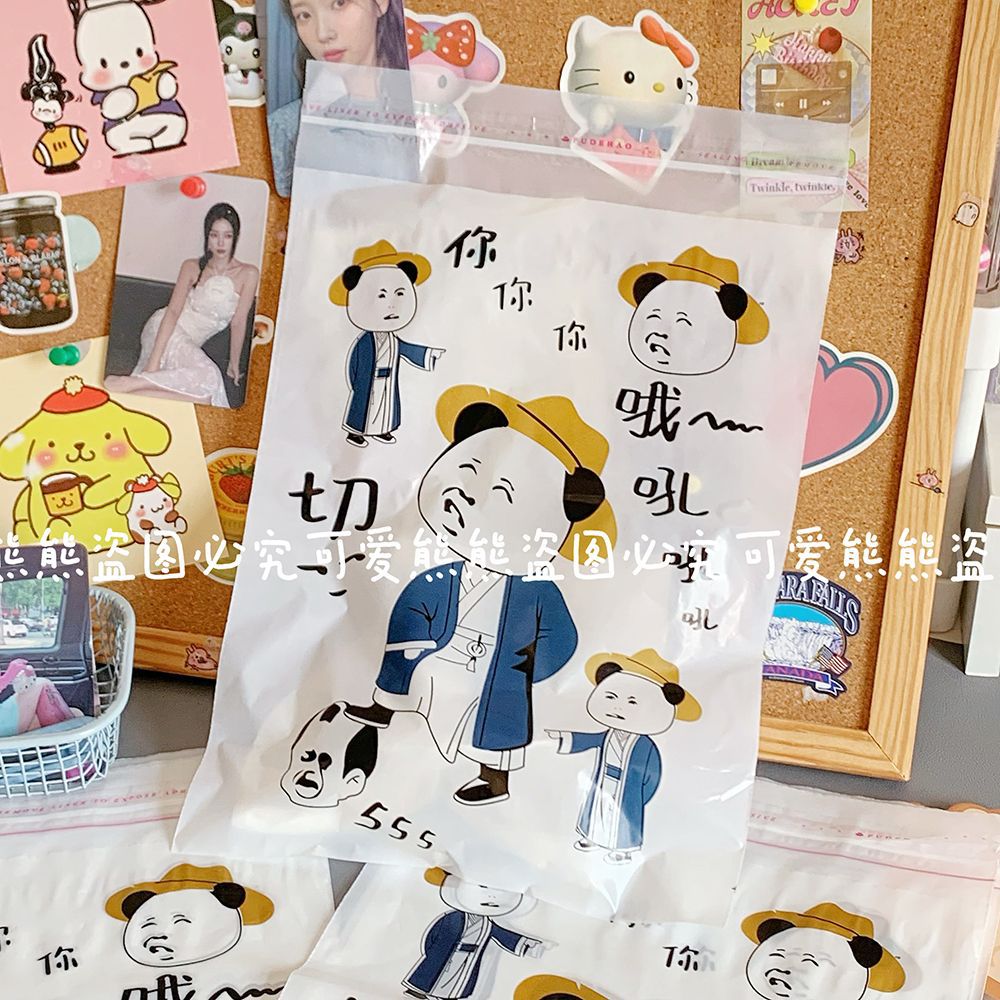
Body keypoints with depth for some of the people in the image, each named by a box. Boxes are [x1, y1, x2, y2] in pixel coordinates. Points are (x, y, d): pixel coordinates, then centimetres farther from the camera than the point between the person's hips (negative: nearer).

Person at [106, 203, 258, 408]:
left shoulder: (247, 274, -4)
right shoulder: (192, 267, -4)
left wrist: (234, 364, 3)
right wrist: (154, 360, -21)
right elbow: (173, 311, -11)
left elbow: (238, 322, -2)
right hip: (165, 332, -4)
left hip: (188, 343, 4)